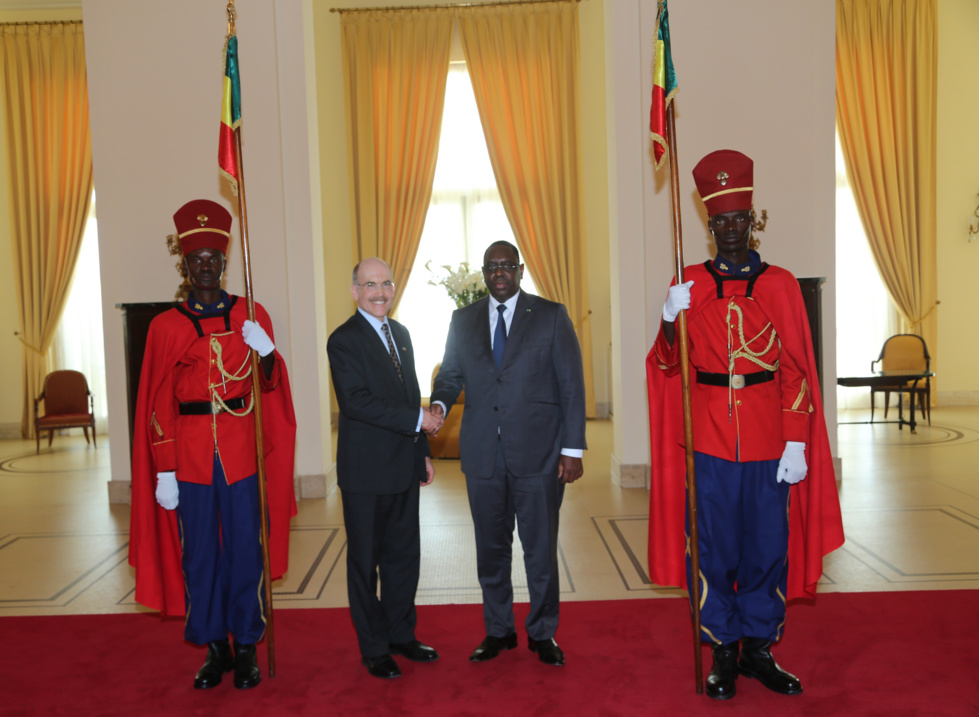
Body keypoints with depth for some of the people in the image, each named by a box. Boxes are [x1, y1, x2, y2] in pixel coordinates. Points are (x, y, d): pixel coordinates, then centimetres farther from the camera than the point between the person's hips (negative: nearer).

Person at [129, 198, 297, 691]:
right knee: (200, 555, 8)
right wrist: (163, 472, -2)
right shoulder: (165, 326, 3)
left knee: (245, 550, 6)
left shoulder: (252, 316, 6)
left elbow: (272, 387, 5)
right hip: (190, 457, 0)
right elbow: (158, 404, 1)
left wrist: (267, 353, -16)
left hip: (244, 452, 0)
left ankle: (247, 648, 21)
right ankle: (215, 648, 25)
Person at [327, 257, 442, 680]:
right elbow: (356, 400, -22)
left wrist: (423, 452, 16)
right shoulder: (344, 340, -11)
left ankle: (402, 635, 31)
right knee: (366, 560, 7)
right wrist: (417, 420, -20)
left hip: (404, 467, 7)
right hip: (366, 471, -7)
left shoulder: (401, 334, 13)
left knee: (405, 554, 15)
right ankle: (374, 648, 22)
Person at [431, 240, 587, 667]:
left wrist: (572, 449, -6)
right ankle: (498, 631, 30)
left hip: (538, 453, -3)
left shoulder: (551, 316, 1)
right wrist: (439, 404, -12)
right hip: (482, 454, 3)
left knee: (540, 548, 6)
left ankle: (542, 633, 25)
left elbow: (572, 385, -1)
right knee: (490, 547, 13)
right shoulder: (464, 320, 11)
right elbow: (451, 374, 12)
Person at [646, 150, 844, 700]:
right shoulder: (689, 284, 5)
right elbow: (668, 364, 0)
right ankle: (723, 654, 21)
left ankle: (760, 649, 26)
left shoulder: (781, 284, 5)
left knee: (768, 546, 8)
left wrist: (796, 444, -3)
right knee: (713, 548, 5)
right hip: (707, 441, 0)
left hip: (768, 444, 1)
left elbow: (796, 372, 3)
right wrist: (670, 320, -19)